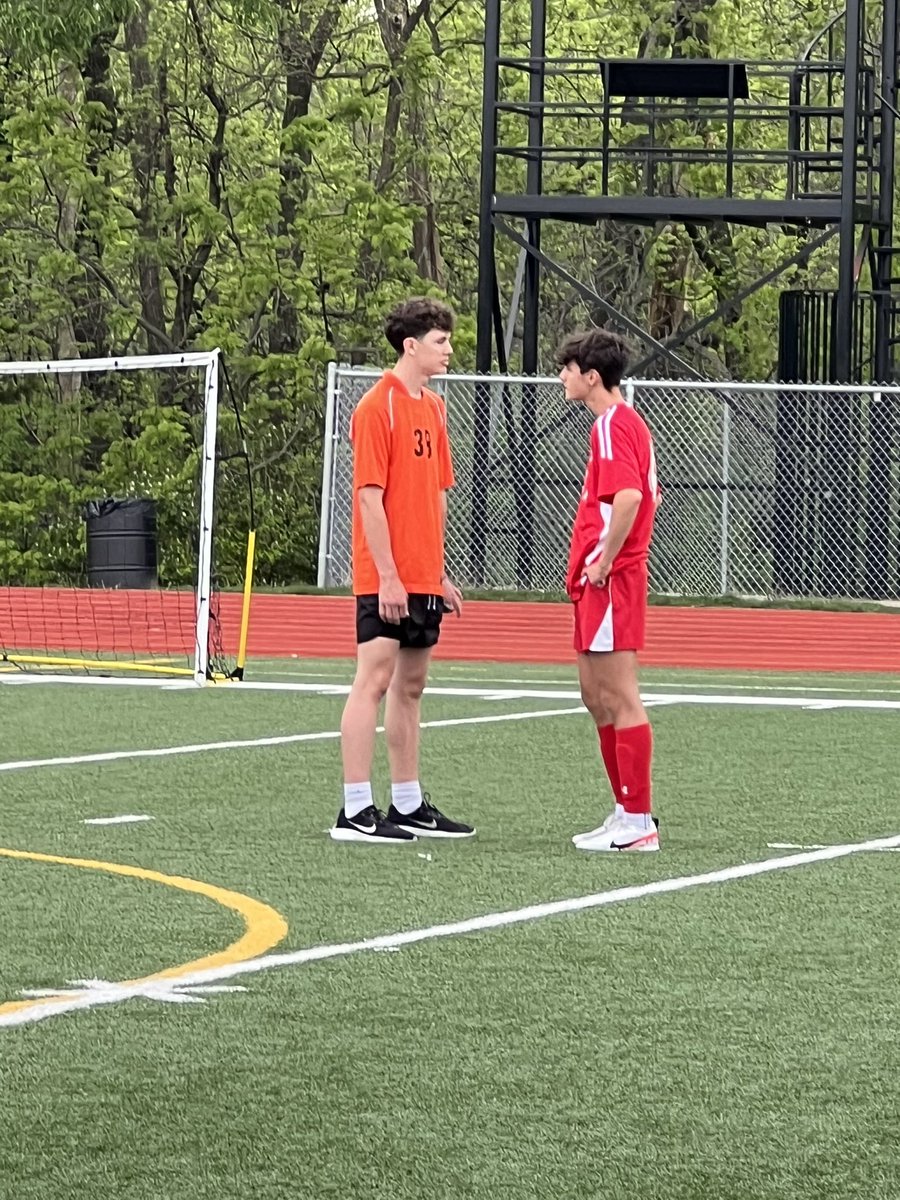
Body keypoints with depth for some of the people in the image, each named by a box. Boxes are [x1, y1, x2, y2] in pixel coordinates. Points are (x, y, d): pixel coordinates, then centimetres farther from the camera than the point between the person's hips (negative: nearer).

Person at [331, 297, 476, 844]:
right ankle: (356, 812, -8)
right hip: (387, 579, -8)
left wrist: (439, 573, 18)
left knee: (411, 685, 12)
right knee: (374, 681, -8)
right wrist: (387, 576, -19)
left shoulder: (433, 408, 14)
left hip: (422, 579, 8)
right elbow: (370, 497, -15)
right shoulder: (377, 408, -11)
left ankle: (408, 805, 19)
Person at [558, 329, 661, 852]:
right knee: (597, 697, 16)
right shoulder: (627, 422, 17)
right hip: (602, 581, 11)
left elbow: (628, 497, -29)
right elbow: (649, 495, 26)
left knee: (620, 699, -7)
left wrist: (605, 560, -22)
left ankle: (637, 823, -5)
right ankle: (628, 812, 21)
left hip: (610, 582, -11)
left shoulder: (612, 425, -15)